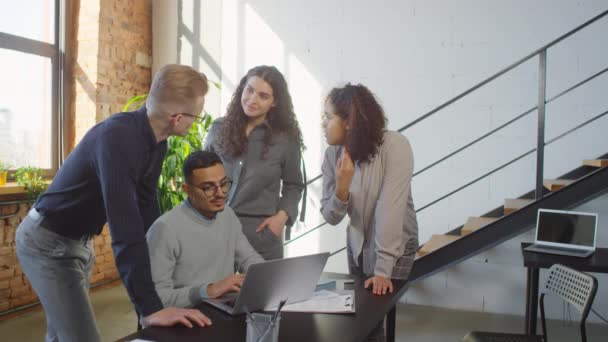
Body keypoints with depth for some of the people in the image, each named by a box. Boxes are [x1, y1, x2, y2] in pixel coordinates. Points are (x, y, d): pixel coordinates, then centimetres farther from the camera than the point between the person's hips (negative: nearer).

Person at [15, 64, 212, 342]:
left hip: (80, 241, 8)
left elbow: (147, 208, 1)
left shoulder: (156, 141, -6)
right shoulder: (118, 136, -34)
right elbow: (125, 227, -41)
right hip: (48, 242, -8)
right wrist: (150, 307, -41)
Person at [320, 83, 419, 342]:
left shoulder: (394, 146, -26)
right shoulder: (333, 154, -11)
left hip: (395, 244, -5)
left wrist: (383, 270, -31)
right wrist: (342, 187, -26)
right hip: (357, 243, 5)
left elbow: (390, 210, -30)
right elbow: (331, 217, -7)